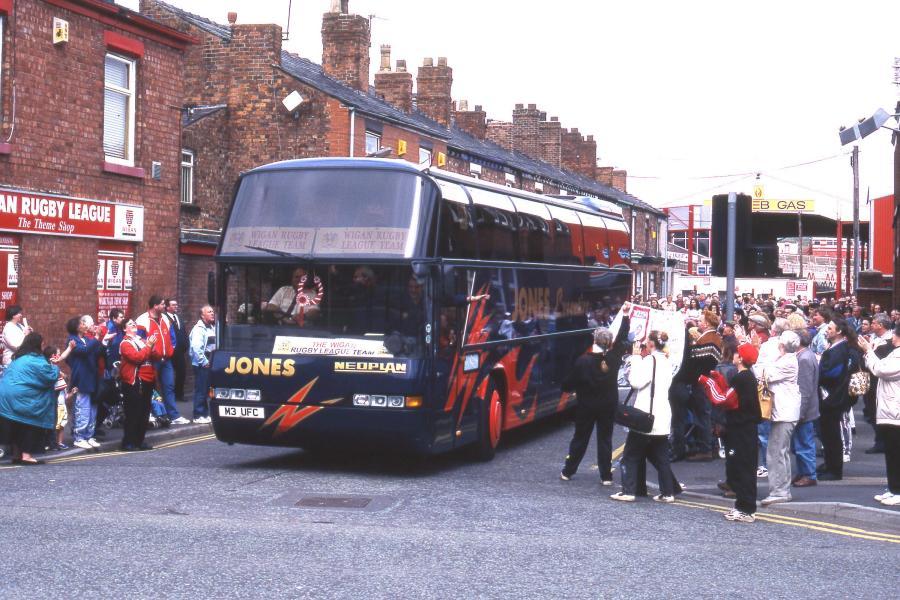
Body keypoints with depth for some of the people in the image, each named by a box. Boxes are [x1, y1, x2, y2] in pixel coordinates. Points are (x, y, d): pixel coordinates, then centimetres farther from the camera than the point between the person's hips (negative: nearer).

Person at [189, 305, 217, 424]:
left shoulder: (212, 328, 16)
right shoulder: (199, 329, -12)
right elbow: (196, 347, -22)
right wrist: (204, 362, -19)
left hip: (210, 364, 8)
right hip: (202, 365, -8)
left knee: (207, 390, 12)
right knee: (201, 391, -5)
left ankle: (205, 414, 19)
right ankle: (198, 416, -1)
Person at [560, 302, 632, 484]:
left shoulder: (583, 361, -16)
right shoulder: (614, 358, -11)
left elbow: (570, 383, -9)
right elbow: (622, 340, 3)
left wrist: (566, 388, 15)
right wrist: (625, 316, 9)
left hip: (586, 406, -1)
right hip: (608, 406, 1)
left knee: (580, 438, 11)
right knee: (605, 439, 7)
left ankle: (568, 471, 18)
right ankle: (606, 476, 5)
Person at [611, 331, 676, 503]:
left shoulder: (650, 360, -13)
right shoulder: (667, 362, 13)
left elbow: (636, 382, -19)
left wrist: (636, 358, -11)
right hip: (662, 417, 8)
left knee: (631, 455, 2)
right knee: (661, 457, 12)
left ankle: (628, 491, -1)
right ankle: (667, 492, 10)